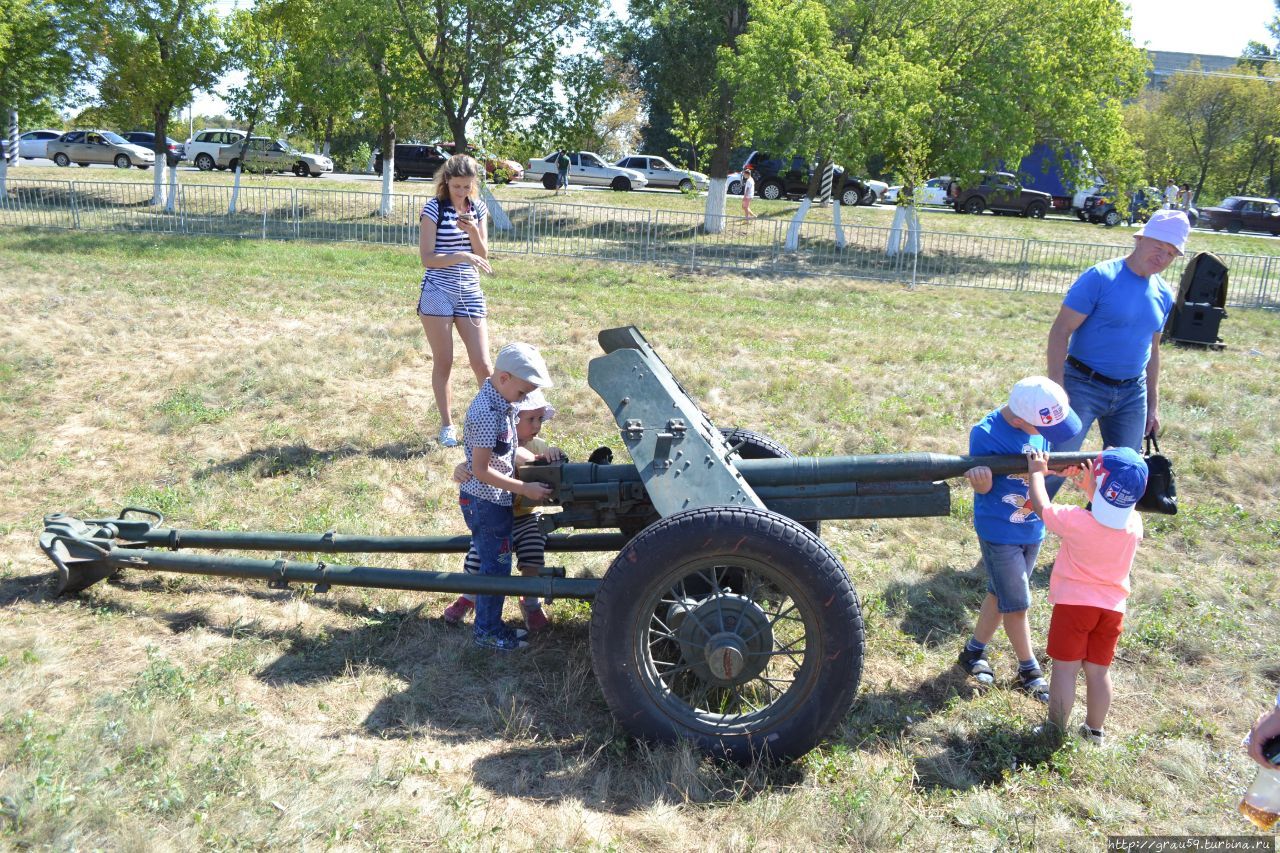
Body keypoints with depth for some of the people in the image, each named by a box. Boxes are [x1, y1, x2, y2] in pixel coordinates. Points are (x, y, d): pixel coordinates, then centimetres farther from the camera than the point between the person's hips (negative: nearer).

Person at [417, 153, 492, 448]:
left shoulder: (478, 208, 7)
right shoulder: (434, 208, -6)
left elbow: (482, 255, 9)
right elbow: (427, 258, -11)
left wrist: (473, 232, -10)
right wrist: (462, 256, -23)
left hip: (470, 293, 3)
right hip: (438, 293, -3)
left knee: (482, 363, 0)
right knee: (443, 363, 4)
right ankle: (447, 425, 16)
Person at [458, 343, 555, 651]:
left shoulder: (501, 401, 4)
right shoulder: (488, 413, -26)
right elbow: (481, 470, -24)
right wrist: (525, 489, -21)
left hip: (495, 500, 9)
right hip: (485, 503, -9)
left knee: (492, 563, 18)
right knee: (496, 567, 3)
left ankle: (491, 623, 30)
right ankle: (487, 631, 17)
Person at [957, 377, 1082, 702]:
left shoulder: (1040, 423, -7)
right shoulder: (986, 433, -23)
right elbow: (982, 488, -16)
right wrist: (980, 479, -40)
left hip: (1033, 527, 6)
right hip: (999, 532, -6)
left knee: (1001, 594, 17)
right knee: (1017, 603, 1)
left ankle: (974, 651, 33)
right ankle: (1029, 671, 17)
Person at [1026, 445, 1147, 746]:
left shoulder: (1076, 521, -22)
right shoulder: (1135, 524, -10)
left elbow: (1041, 506, -4)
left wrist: (1037, 472, 8)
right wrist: (1090, 488, 15)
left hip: (1073, 603, -4)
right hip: (1112, 608, 4)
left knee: (1065, 668, 6)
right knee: (1098, 671, 15)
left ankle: (1056, 731, 14)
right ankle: (1095, 730, 28)